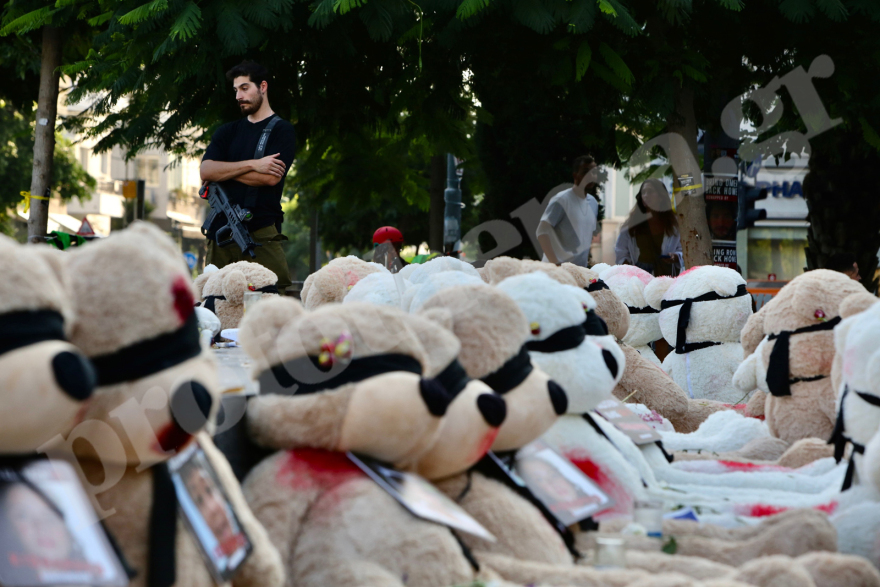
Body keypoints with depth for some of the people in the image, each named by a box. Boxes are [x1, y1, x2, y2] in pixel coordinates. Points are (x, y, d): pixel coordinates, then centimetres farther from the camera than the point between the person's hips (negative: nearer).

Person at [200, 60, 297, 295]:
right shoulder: (228, 132, 19)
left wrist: (224, 171, 0)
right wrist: (252, 165, -9)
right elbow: (205, 170, 2)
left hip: (262, 233, -4)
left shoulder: (281, 130, 5)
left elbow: (271, 178, -9)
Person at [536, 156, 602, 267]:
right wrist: (555, 263, -21)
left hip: (582, 270, 6)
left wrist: (588, 260, 10)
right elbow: (542, 232, -15)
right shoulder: (561, 200, -9)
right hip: (560, 268, -6)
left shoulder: (593, 203, 12)